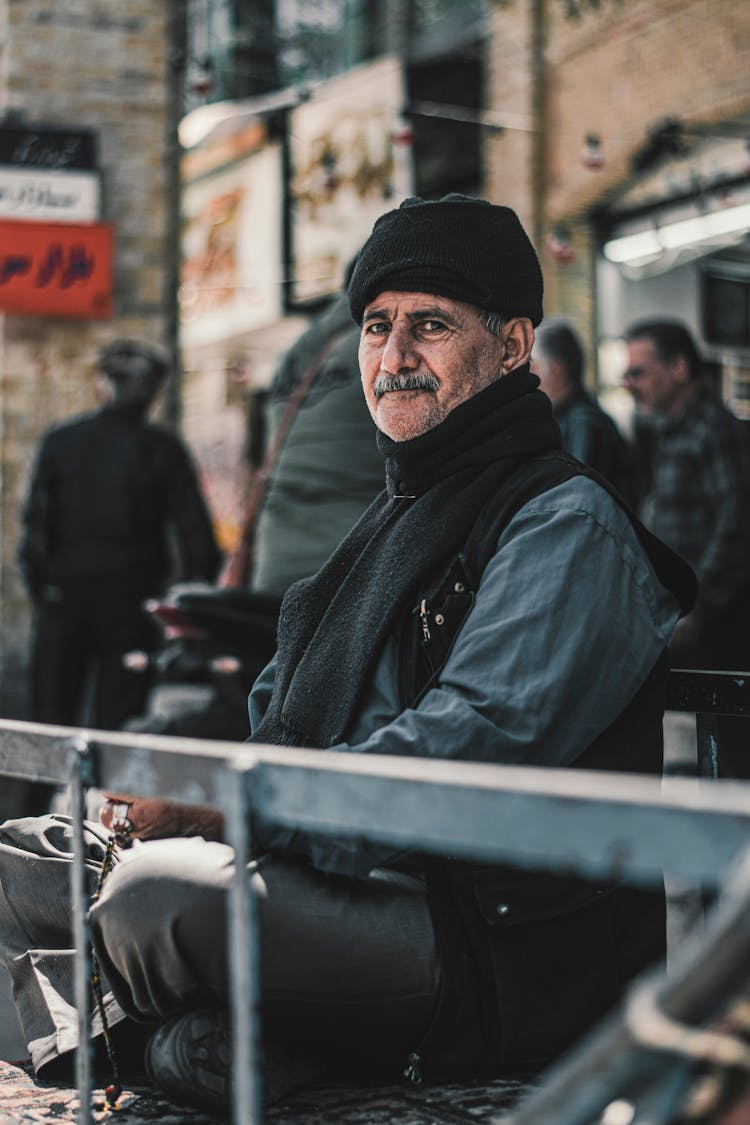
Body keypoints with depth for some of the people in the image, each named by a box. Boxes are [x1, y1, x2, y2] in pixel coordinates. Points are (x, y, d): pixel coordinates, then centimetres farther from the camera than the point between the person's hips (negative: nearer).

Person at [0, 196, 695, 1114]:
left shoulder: (567, 527, -9)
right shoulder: (392, 520, 21)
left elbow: (467, 751, -22)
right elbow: (283, 712, 21)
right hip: (332, 873, 9)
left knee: (162, 896, -31)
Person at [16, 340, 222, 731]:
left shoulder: (58, 441, 0)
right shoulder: (163, 449, -3)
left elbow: (34, 523, -2)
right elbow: (195, 531, -5)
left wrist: (39, 588, 7)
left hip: (65, 596, 1)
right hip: (133, 600, -1)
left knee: (51, 718, 9)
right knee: (116, 722, 3)